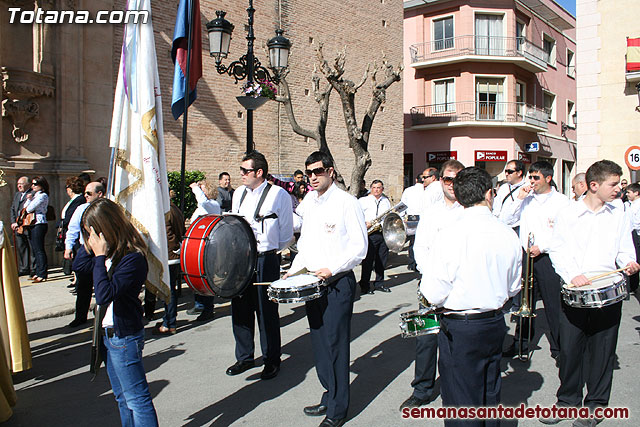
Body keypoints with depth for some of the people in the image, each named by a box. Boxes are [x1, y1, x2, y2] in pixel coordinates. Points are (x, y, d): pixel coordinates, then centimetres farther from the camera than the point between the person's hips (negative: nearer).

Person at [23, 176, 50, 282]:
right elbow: (25, 208, 15)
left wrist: (30, 200, 3)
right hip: (32, 224, 9)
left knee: (39, 250, -9)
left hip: (39, 224, -9)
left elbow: (30, 209, -16)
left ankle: (42, 274, -6)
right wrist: (29, 199, 0)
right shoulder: (34, 195, 20)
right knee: (35, 249, 12)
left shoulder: (43, 196, -10)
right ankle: (38, 272, 19)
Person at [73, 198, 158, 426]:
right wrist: (90, 243, 1)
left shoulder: (133, 258, -24)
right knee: (122, 397, 21)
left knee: (137, 399, 1)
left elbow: (104, 295, -30)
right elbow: (79, 266, 15)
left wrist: (100, 256, -26)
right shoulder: (110, 252, 2)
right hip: (108, 333, 9)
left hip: (124, 337, -9)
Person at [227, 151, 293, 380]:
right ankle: (244, 357, 29)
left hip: (266, 260, -6)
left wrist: (270, 253, 0)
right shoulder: (239, 193, 11)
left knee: (266, 311, 3)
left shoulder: (278, 194, -9)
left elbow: (286, 233, -4)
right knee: (240, 308, 12)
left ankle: (272, 360, 20)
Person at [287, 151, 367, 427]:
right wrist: (294, 270, 11)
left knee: (335, 343, -3)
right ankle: (329, 397, 29)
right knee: (319, 341, 14)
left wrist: (332, 269, -19)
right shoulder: (308, 204, 12)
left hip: (338, 283, -7)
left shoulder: (346, 202, -10)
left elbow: (359, 246, -12)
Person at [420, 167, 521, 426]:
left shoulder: (450, 235, -19)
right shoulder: (508, 234, -3)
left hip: (459, 329, -5)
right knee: (490, 397, 21)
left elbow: (433, 294, -18)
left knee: (461, 405, 7)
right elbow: (513, 288, 9)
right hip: (495, 324, 6)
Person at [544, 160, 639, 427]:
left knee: (602, 351, 6)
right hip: (573, 293, -1)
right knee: (569, 348, 5)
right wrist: (572, 275, -16)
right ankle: (567, 400, 23)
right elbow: (557, 250, 0)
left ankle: (595, 405, 21)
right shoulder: (567, 215, 2)